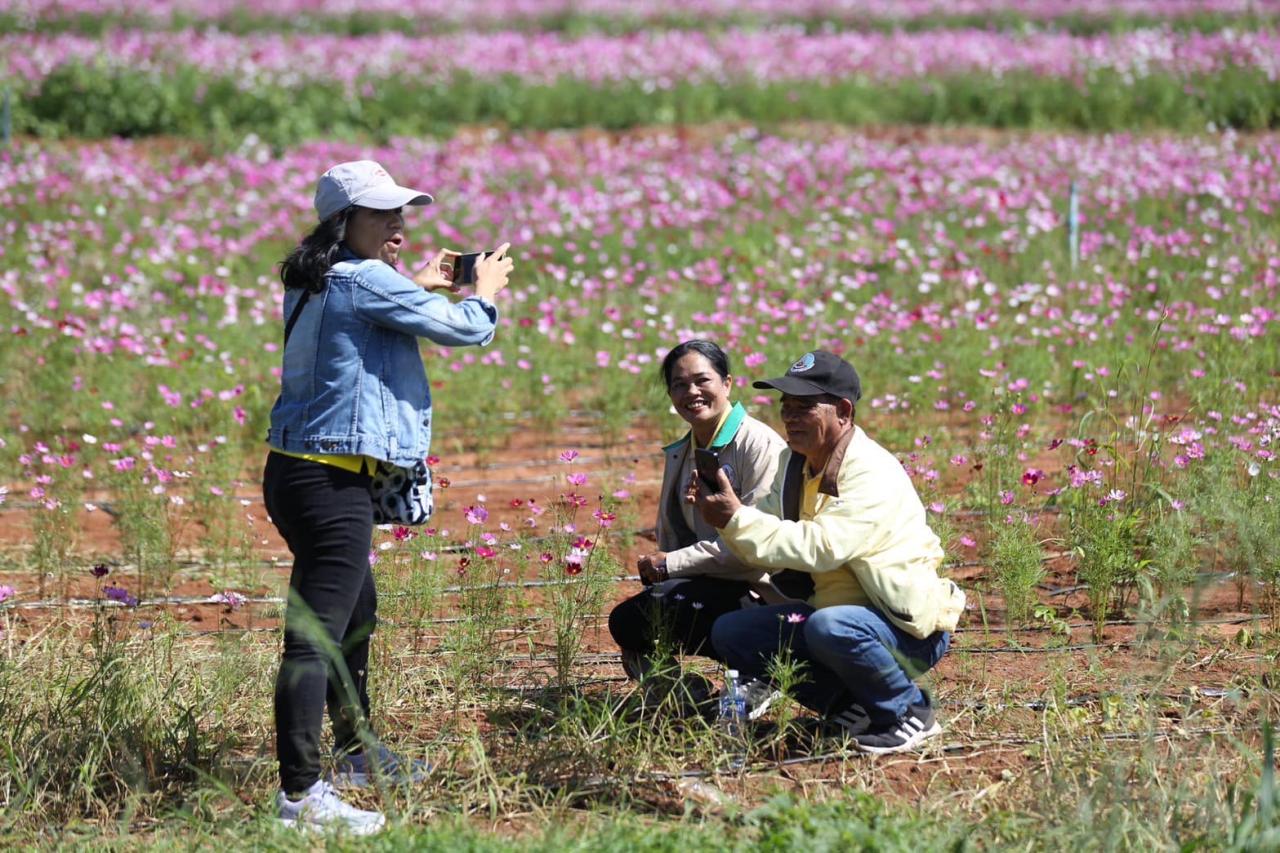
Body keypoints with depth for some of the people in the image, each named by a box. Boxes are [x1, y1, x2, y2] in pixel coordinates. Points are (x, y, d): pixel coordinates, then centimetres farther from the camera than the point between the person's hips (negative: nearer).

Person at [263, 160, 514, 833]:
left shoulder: (310, 284, 13)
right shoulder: (367, 281, -13)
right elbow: (465, 329, -7)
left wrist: (416, 286, 32)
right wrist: (486, 291, 13)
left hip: (295, 472, 11)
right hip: (330, 481, -11)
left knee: (355, 614, 27)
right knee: (316, 635, -13)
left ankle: (358, 755, 43)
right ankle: (299, 793, -16)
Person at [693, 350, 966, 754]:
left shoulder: (873, 474, -21)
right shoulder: (796, 463, 7)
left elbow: (821, 548, -33)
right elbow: (768, 537, 1)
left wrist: (737, 519, -32)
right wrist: (723, 516, -19)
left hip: (909, 628, -9)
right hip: (839, 609, 9)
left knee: (829, 627, -39)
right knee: (730, 633, -2)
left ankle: (909, 711, -12)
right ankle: (850, 705, 2)